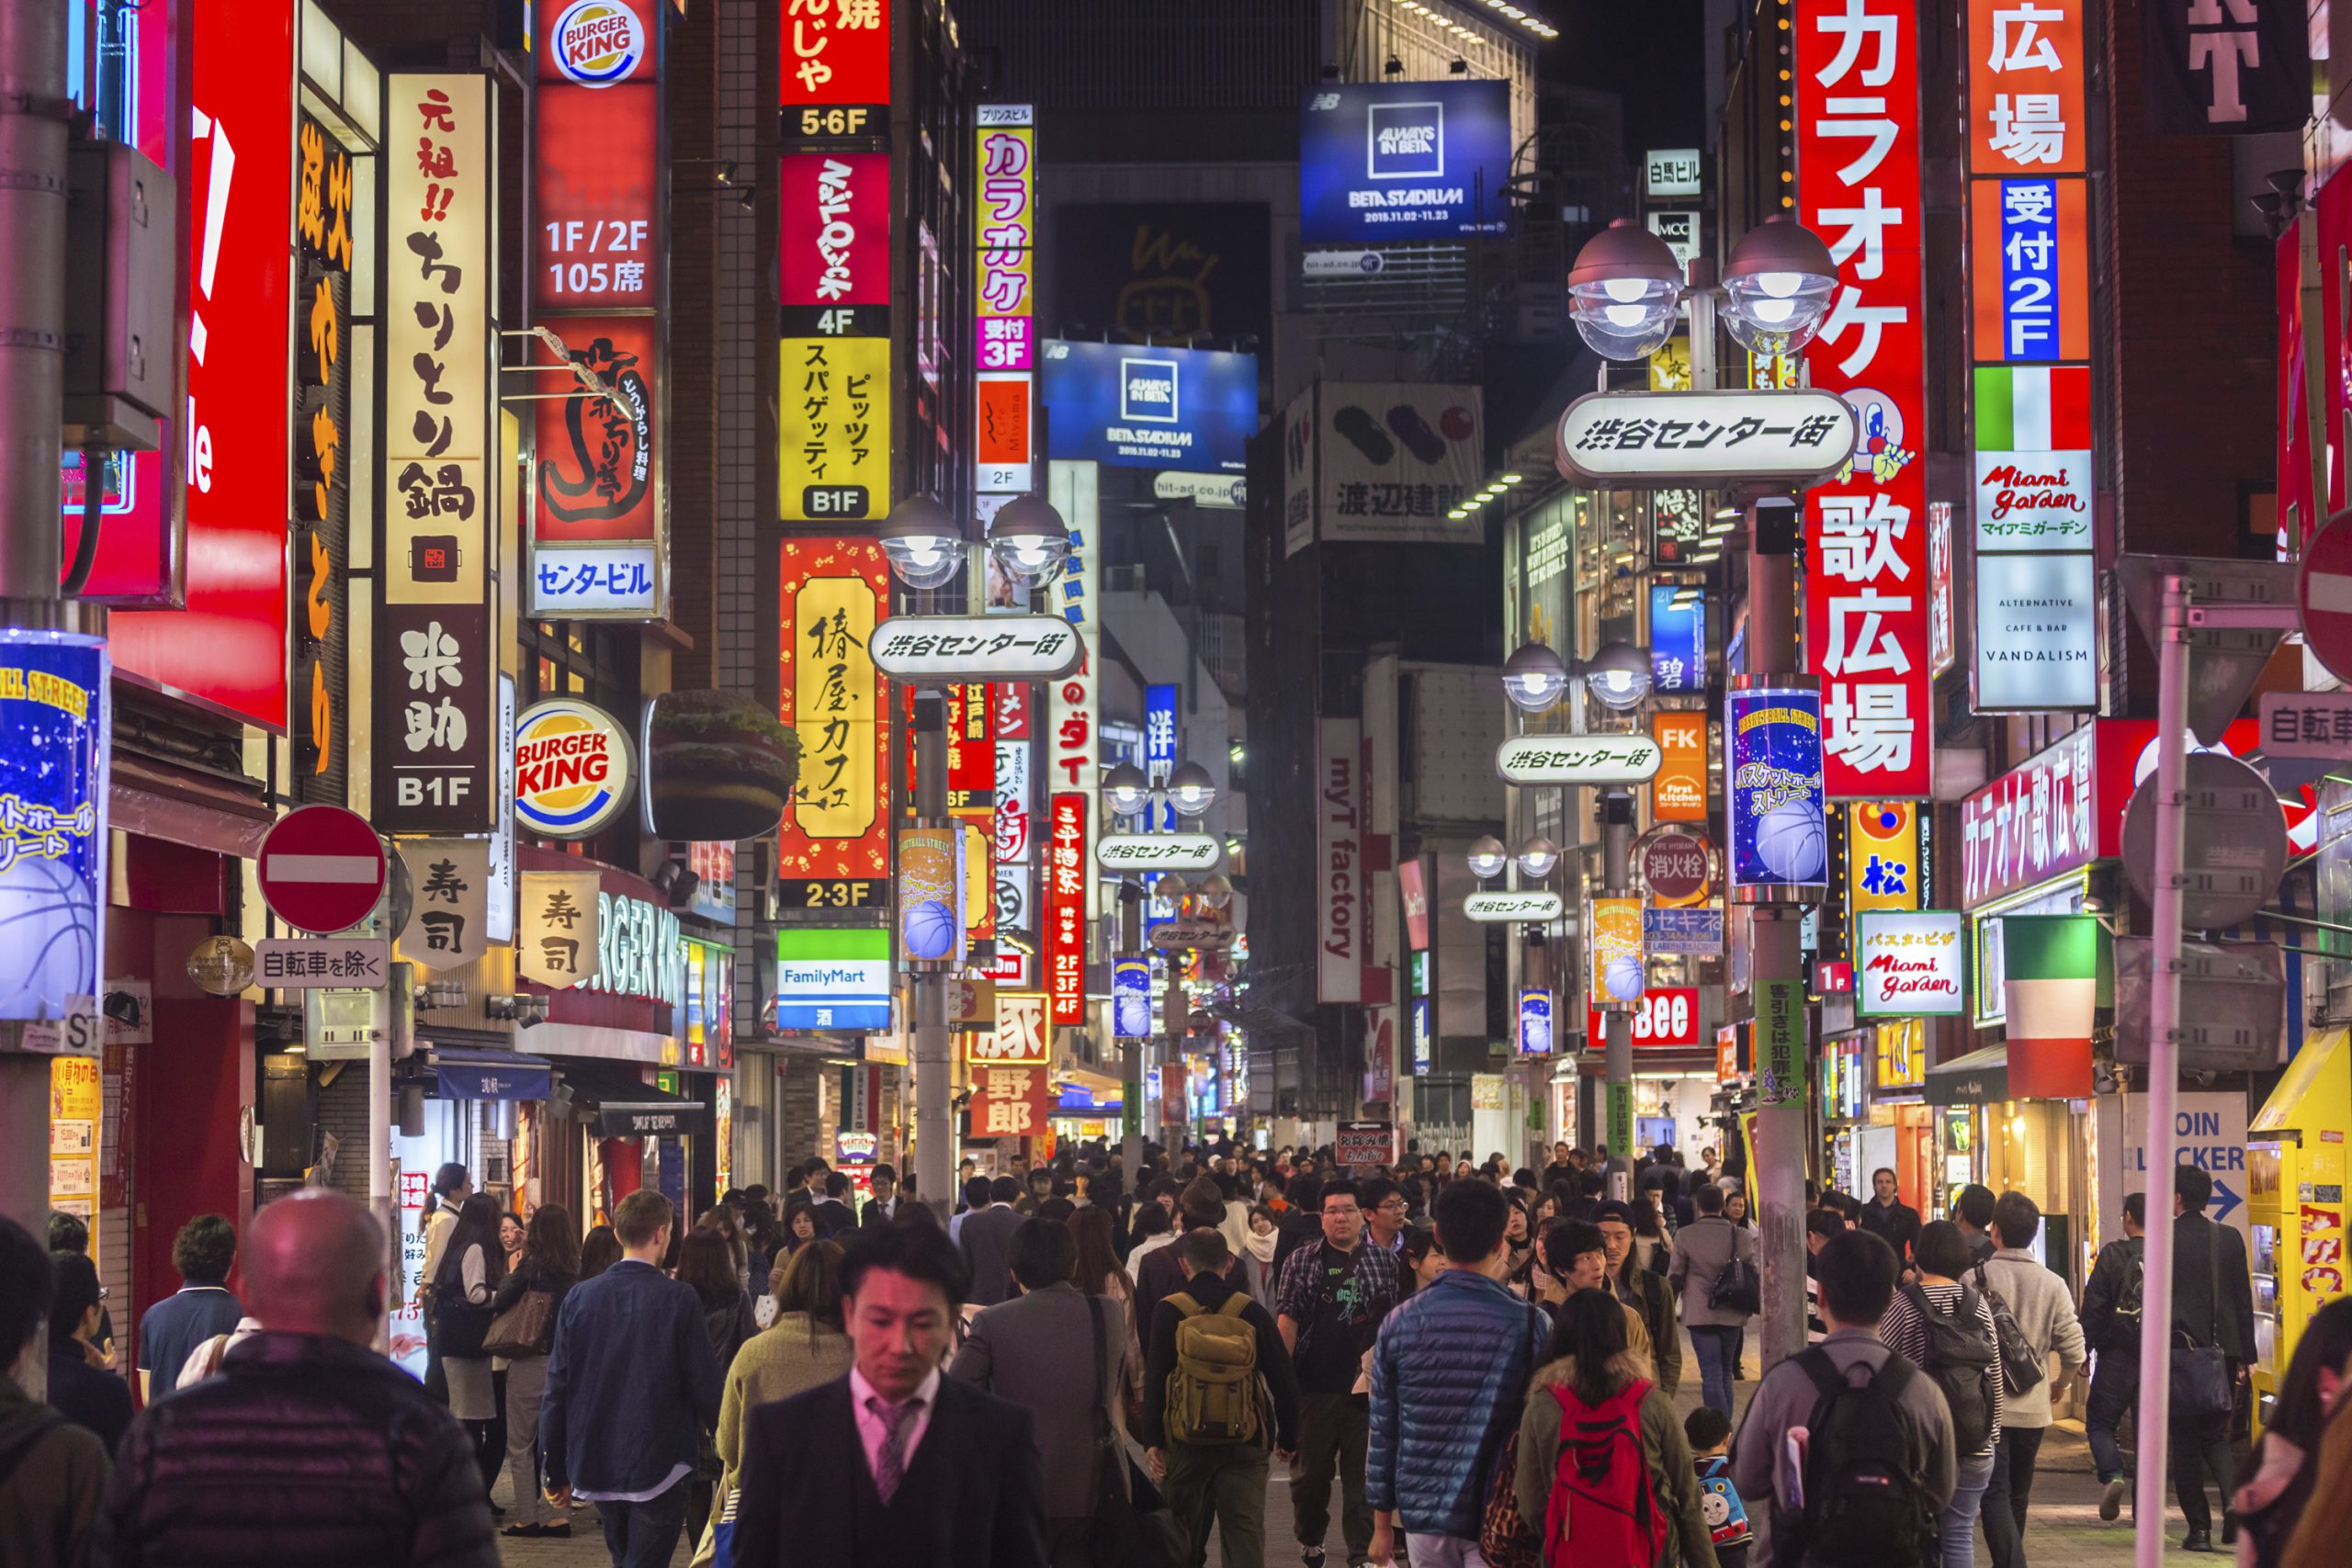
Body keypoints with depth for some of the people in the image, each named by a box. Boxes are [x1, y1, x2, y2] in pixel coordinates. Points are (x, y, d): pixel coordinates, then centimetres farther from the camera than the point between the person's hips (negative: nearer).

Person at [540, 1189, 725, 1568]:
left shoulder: (579, 1297, 0)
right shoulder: (680, 1300, -11)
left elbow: (556, 1390, 1)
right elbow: (705, 1385, -10)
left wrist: (556, 1471, 9)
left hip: (596, 1466, 5)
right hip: (658, 1466, -5)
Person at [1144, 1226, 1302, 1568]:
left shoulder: (1168, 1312, -3)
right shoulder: (1251, 1312, 1)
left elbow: (1154, 1381, -6)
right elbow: (1283, 1379, 3)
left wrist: (1152, 1440, -3)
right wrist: (1288, 1437, 13)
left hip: (1186, 1440, 0)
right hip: (1245, 1442, 0)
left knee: (1185, 1540, 13)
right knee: (1245, 1533, 0)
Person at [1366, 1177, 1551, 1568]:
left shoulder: (1399, 1323, -2)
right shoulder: (1530, 1324, -8)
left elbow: (1382, 1431, 2)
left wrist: (1382, 1521, 11)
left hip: (1423, 1511, 2)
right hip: (1500, 1517, -2)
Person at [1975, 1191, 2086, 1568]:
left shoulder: (1975, 1279, -9)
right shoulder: (2053, 1285, 0)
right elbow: (2074, 1352, -2)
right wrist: (2057, 1385, 18)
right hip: (2033, 1409, 4)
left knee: (1995, 1497, -6)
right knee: (2017, 1498, 17)